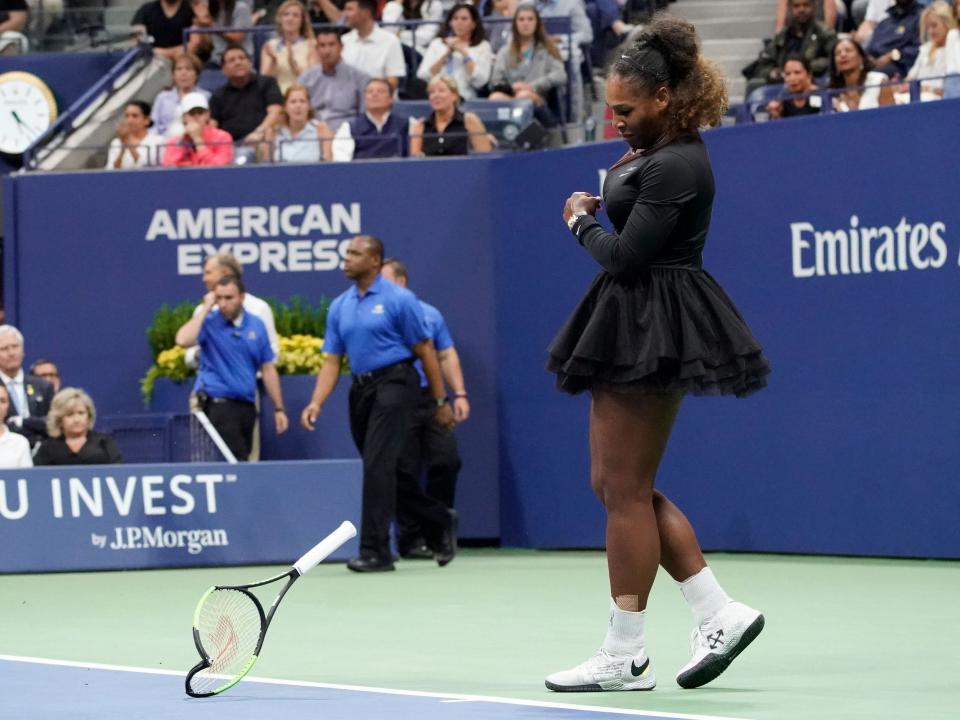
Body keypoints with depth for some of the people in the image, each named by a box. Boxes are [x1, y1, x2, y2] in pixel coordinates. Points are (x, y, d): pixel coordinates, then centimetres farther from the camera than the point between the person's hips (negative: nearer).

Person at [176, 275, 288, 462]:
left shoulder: (256, 325, 9)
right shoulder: (209, 323, -2)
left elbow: (268, 369, 15)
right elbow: (183, 340, -23)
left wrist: (279, 408, 11)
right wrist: (206, 308, -14)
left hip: (246, 404, 5)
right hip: (218, 403, -5)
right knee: (237, 462, -17)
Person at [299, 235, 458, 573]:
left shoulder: (399, 300, -6)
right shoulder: (339, 306, 11)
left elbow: (425, 351, -3)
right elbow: (331, 360, 9)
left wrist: (440, 401, -3)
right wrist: (316, 402, -5)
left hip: (394, 382, -7)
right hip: (361, 389, 7)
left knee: (378, 465, -16)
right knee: (382, 470, 11)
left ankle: (376, 550, -13)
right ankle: (439, 522, 30)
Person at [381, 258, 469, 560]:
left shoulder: (430, 314, 12)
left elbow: (446, 356, 15)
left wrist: (459, 394, 7)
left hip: (432, 399, 3)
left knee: (446, 461, -3)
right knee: (405, 472, -2)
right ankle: (411, 539, 6)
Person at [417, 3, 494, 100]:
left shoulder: (483, 47, 12)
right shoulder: (437, 44, 17)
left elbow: (479, 82, -2)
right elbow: (423, 77, 5)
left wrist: (464, 53, -4)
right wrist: (447, 53, -2)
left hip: (465, 100, -2)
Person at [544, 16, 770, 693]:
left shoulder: (678, 167, -18)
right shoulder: (658, 150, 13)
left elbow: (625, 257, -20)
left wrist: (582, 222, -3)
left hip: (654, 330, -11)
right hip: (631, 329, 11)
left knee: (625, 488, -6)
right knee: (616, 483, 11)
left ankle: (625, 655, 0)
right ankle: (718, 612, 12)